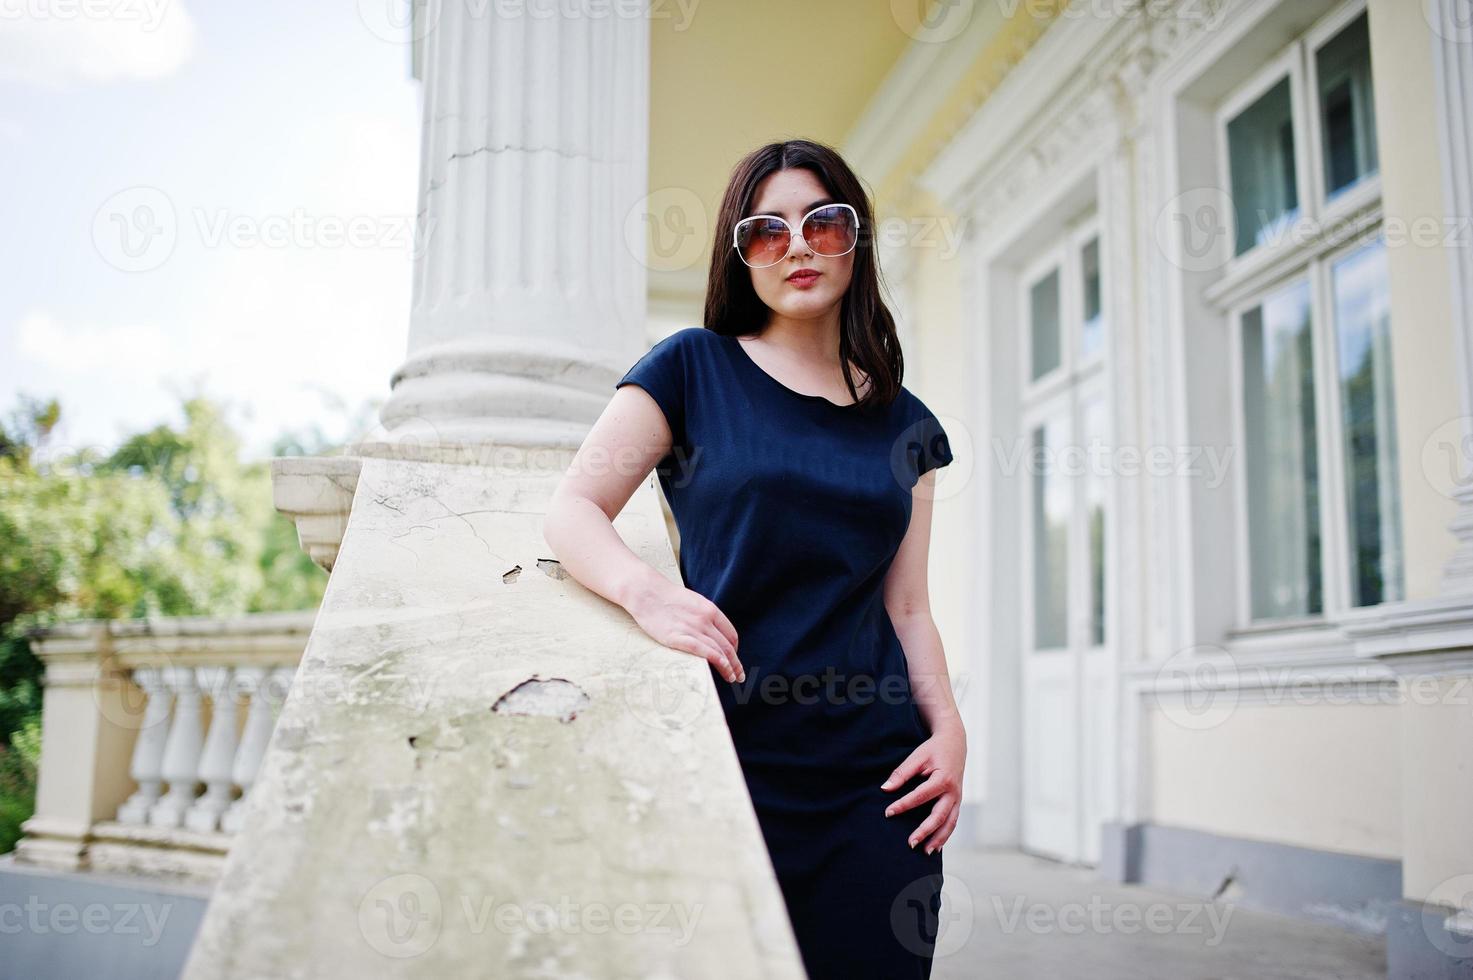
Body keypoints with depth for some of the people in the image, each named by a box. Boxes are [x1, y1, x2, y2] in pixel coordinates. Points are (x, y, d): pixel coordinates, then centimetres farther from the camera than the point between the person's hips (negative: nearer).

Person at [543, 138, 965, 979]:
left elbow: (907, 609, 13)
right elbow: (572, 509, -1)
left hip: (876, 775, 3)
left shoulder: (905, 424, 13)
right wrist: (643, 588, -21)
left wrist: (948, 725, -4)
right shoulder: (694, 368, 4)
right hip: (727, 757, -3)